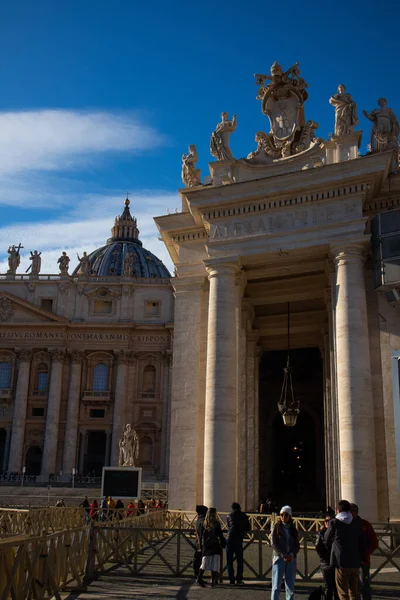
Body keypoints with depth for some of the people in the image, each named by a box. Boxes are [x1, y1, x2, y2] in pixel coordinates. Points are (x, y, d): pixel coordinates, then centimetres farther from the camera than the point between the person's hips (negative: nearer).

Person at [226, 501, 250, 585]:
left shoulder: (229, 516, 7)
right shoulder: (244, 516, 7)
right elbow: (248, 528, 11)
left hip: (230, 538, 0)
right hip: (239, 539, 0)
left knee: (229, 560, 7)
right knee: (239, 560, 12)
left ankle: (231, 580, 2)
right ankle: (239, 580, 7)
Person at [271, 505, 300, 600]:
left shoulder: (293, 529, 11)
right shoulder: (276, 528, 2)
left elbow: (297, 546, 8)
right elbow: (274, 544, -4)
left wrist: (292, 554, -11)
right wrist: (283, 555, -14)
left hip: (291, 559, 3)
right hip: (279, 558, -3)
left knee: (290, 586, 4)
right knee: (276, 586, -7)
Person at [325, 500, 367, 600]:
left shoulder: (334, 522, -6)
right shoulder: (357, 523, 5)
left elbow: (327, 540, 6)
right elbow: (363, 543, 8)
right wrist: (362, 558, 18)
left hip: (341, 562, -4)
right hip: (355, 562, 4)